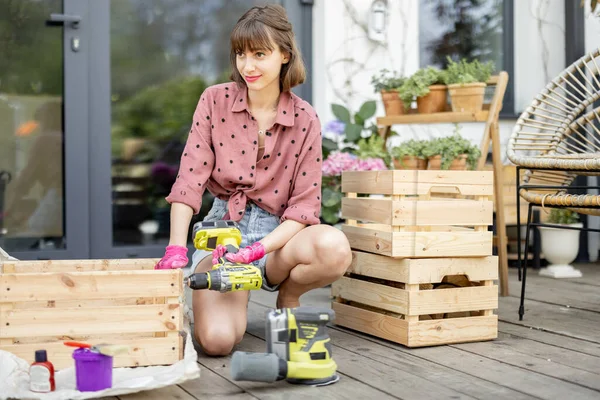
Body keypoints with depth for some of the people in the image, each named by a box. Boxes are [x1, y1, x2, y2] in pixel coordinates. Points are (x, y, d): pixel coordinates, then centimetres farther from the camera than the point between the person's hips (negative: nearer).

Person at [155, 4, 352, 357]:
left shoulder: (305, 119, -4)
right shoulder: (215, 101, -2)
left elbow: (305, 205, -6)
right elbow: (191, 179, -6)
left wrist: (258, 249, -20)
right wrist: (176, 248, -18)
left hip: (279, 231, 1)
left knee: (335, 247, -35)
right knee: (217, 339, -26)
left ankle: (288, 297, 0)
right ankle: (236, 297, 13)